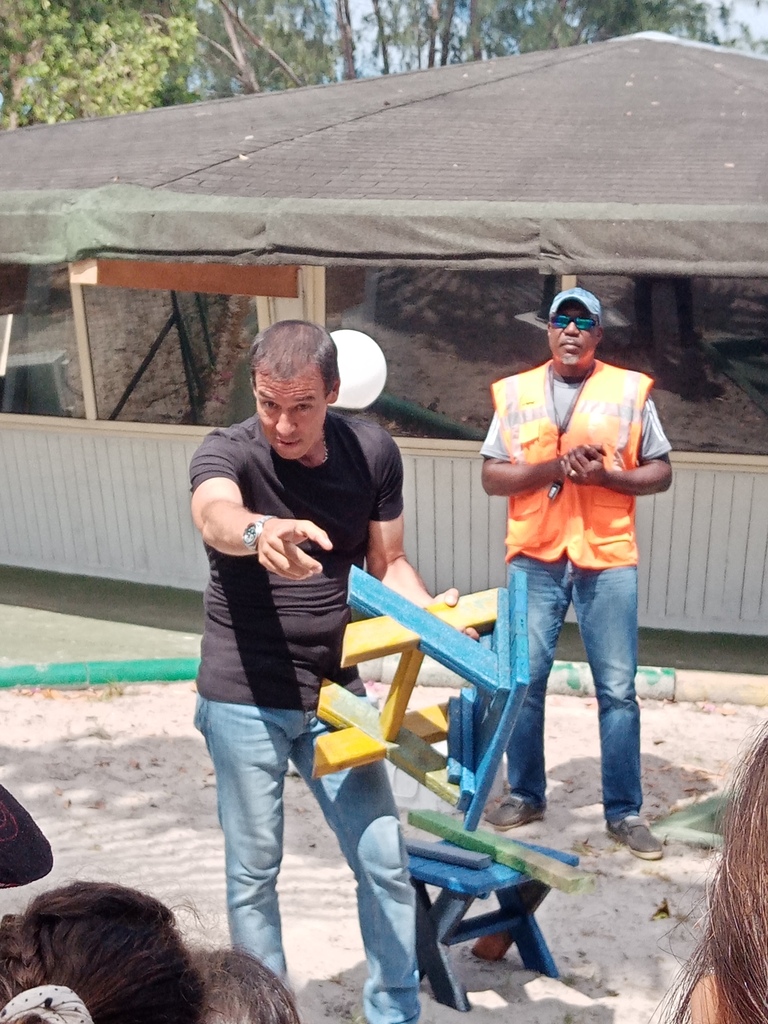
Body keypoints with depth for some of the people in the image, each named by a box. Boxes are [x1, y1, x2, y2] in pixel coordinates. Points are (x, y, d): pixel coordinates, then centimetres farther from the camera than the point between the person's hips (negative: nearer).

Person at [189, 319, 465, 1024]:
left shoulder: (372, 451, -4)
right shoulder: (228, 452, -14)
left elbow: (388, 562, 5)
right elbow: (213, 514, -38)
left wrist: (430, 612, -15)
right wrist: (258, 532, -60)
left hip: (334, 691, 3)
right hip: (244, 700, -2)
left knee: (384, 861, 6)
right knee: (253, 872, 9)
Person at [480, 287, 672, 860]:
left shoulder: (630, 390, 4)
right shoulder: (516, 393, 6)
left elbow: (660, 472, 5)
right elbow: (492, 476, 2)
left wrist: (608, 475, -13)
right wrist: (553, 467, -13)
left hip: (608, 559, -1)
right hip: (535, 558, 1)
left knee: (618, 689, 4)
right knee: (523, 681, 7)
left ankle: (624, 812, 17)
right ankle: (526, 795, 25)